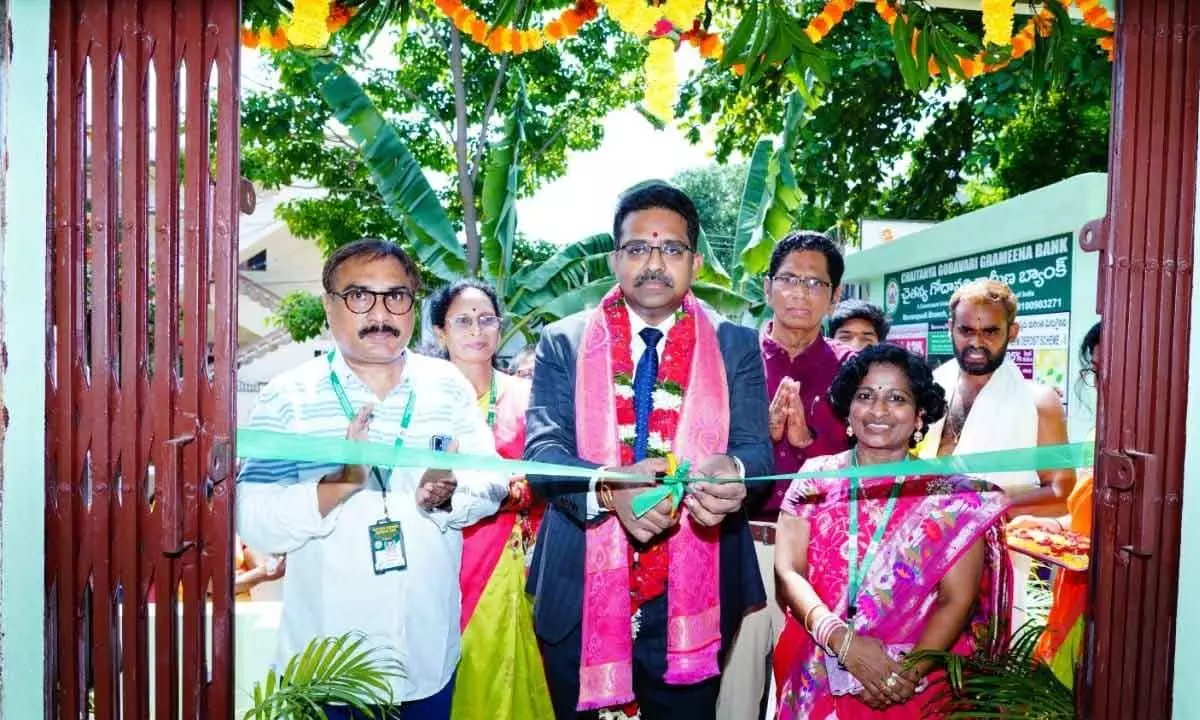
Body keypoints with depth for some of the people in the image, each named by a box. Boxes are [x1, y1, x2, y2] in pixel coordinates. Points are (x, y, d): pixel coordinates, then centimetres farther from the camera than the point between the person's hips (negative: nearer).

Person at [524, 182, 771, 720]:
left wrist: (731, 471, -29)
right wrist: (607, 488, -29)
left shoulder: (735, 346, 3)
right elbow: (541, 449, -8)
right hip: (581, 599, 0)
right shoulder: (563, 342, 1)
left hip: (690, 600, 0)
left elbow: (757, 449, -4)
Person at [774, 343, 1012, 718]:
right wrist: (844, 642, -19)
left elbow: (956, 600, -9)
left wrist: (905, 674, -20)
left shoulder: (951, 495, -5)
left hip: (917, 687, -1)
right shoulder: (815, 478, -1)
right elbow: (788, 572, -7)